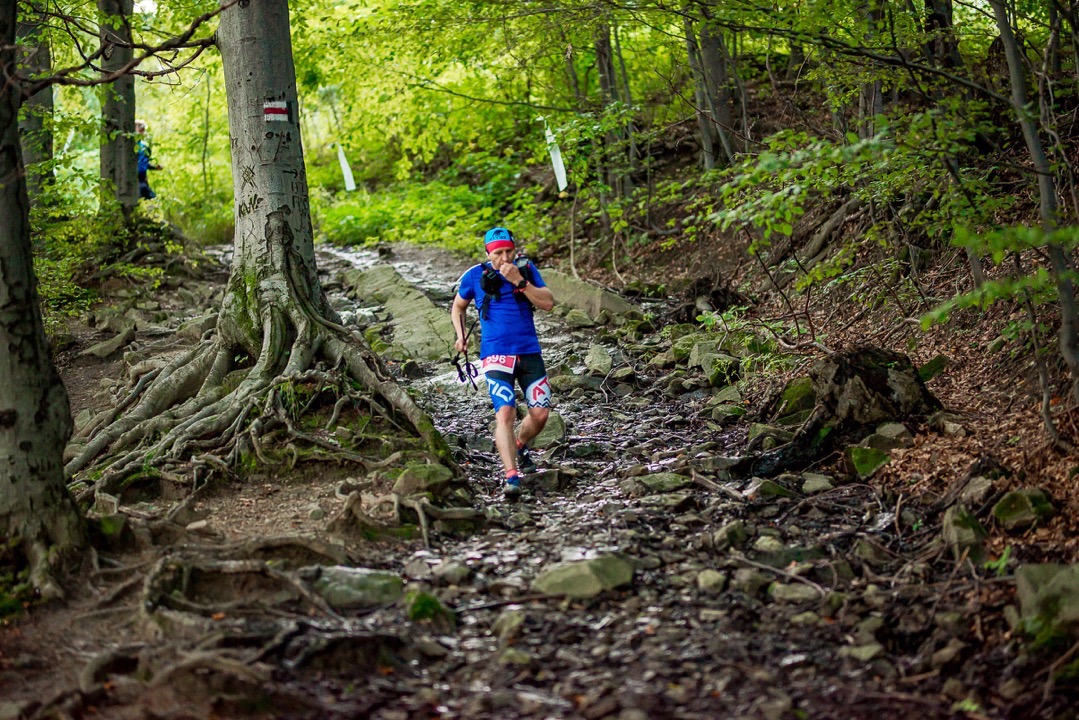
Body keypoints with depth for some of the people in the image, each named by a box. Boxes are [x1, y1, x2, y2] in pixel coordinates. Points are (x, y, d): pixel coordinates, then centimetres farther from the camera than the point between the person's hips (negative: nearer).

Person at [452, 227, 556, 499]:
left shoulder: (526, 269, 2)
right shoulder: (475, 276, 0)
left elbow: (548, 303, -9)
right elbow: (457, 307, 16)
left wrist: (519, 281, -19)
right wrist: (460, 336, 2)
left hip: (530, 353, 2)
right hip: (496, 354, -2)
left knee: (541, 413, 2)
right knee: (505, 413, -18)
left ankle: (519, 447, 34)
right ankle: (512, 477, -21)